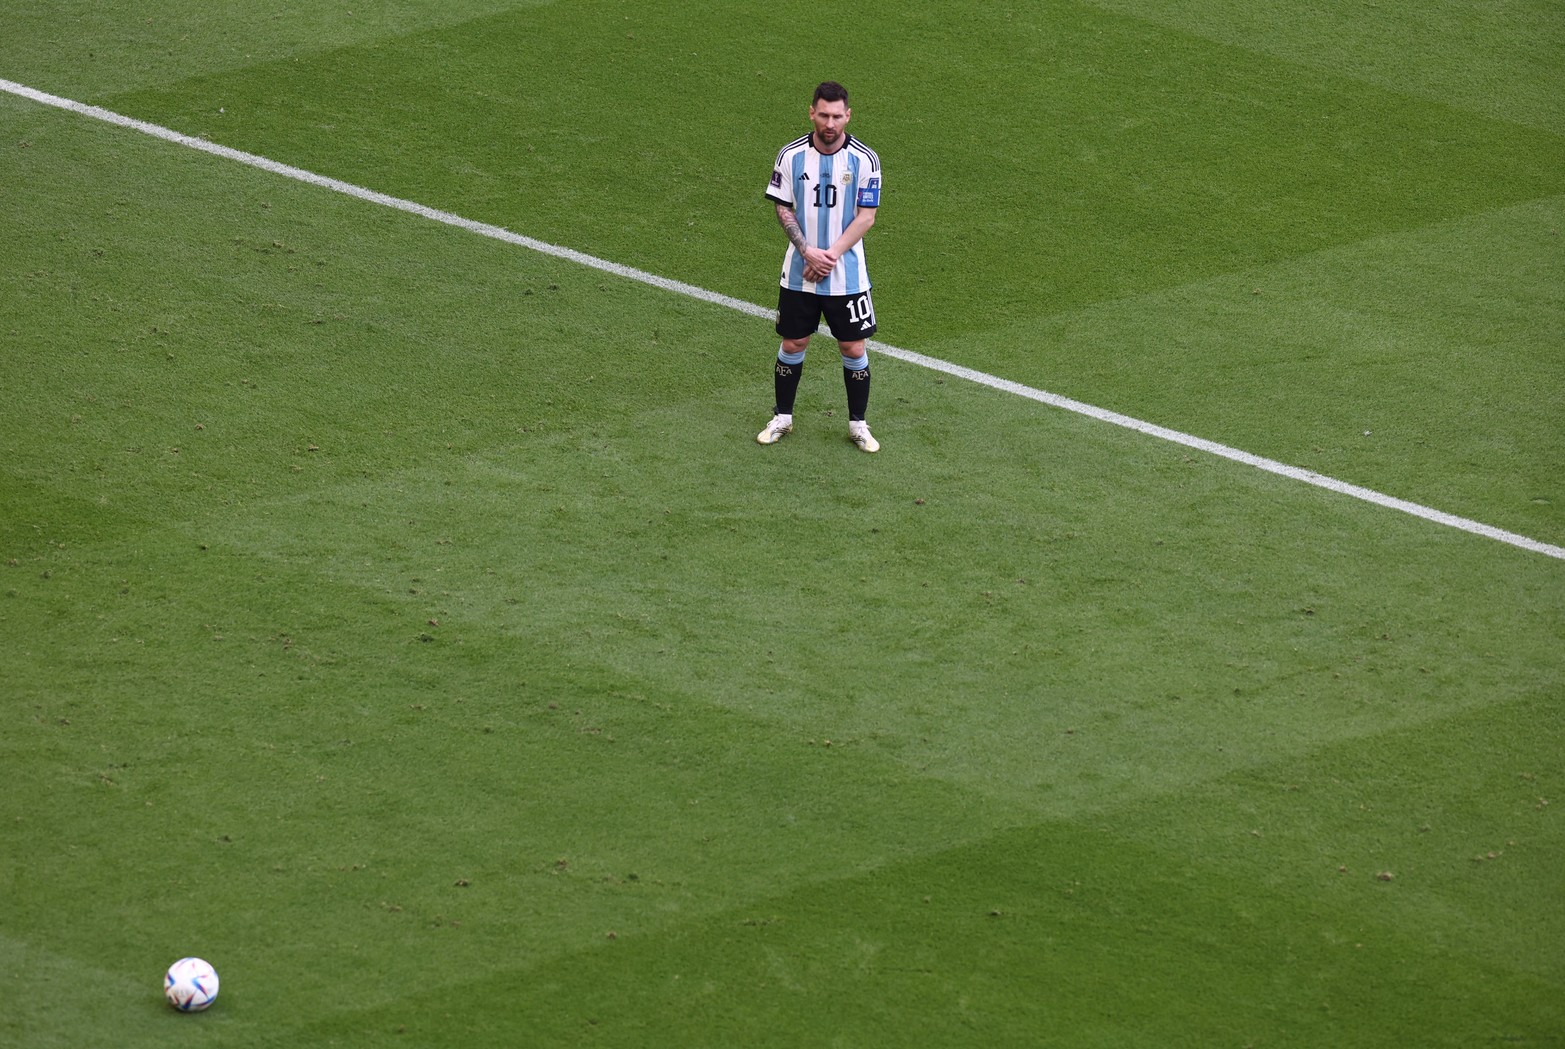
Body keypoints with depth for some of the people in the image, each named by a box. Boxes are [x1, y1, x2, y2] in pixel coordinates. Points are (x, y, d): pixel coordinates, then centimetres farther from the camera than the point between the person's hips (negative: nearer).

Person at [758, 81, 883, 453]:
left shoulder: (864, 159, -8)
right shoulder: (791, 155, -5)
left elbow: (866, 217, -7)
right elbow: (783, 209, -1)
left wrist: (831, 254, -15)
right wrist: (808, 251, -14)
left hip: (847, 275, -1)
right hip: (798, 274, 1)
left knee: (853, 349, 4)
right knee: (793, 344, 8)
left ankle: (858, 424, 18)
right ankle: (782, 418, 25)